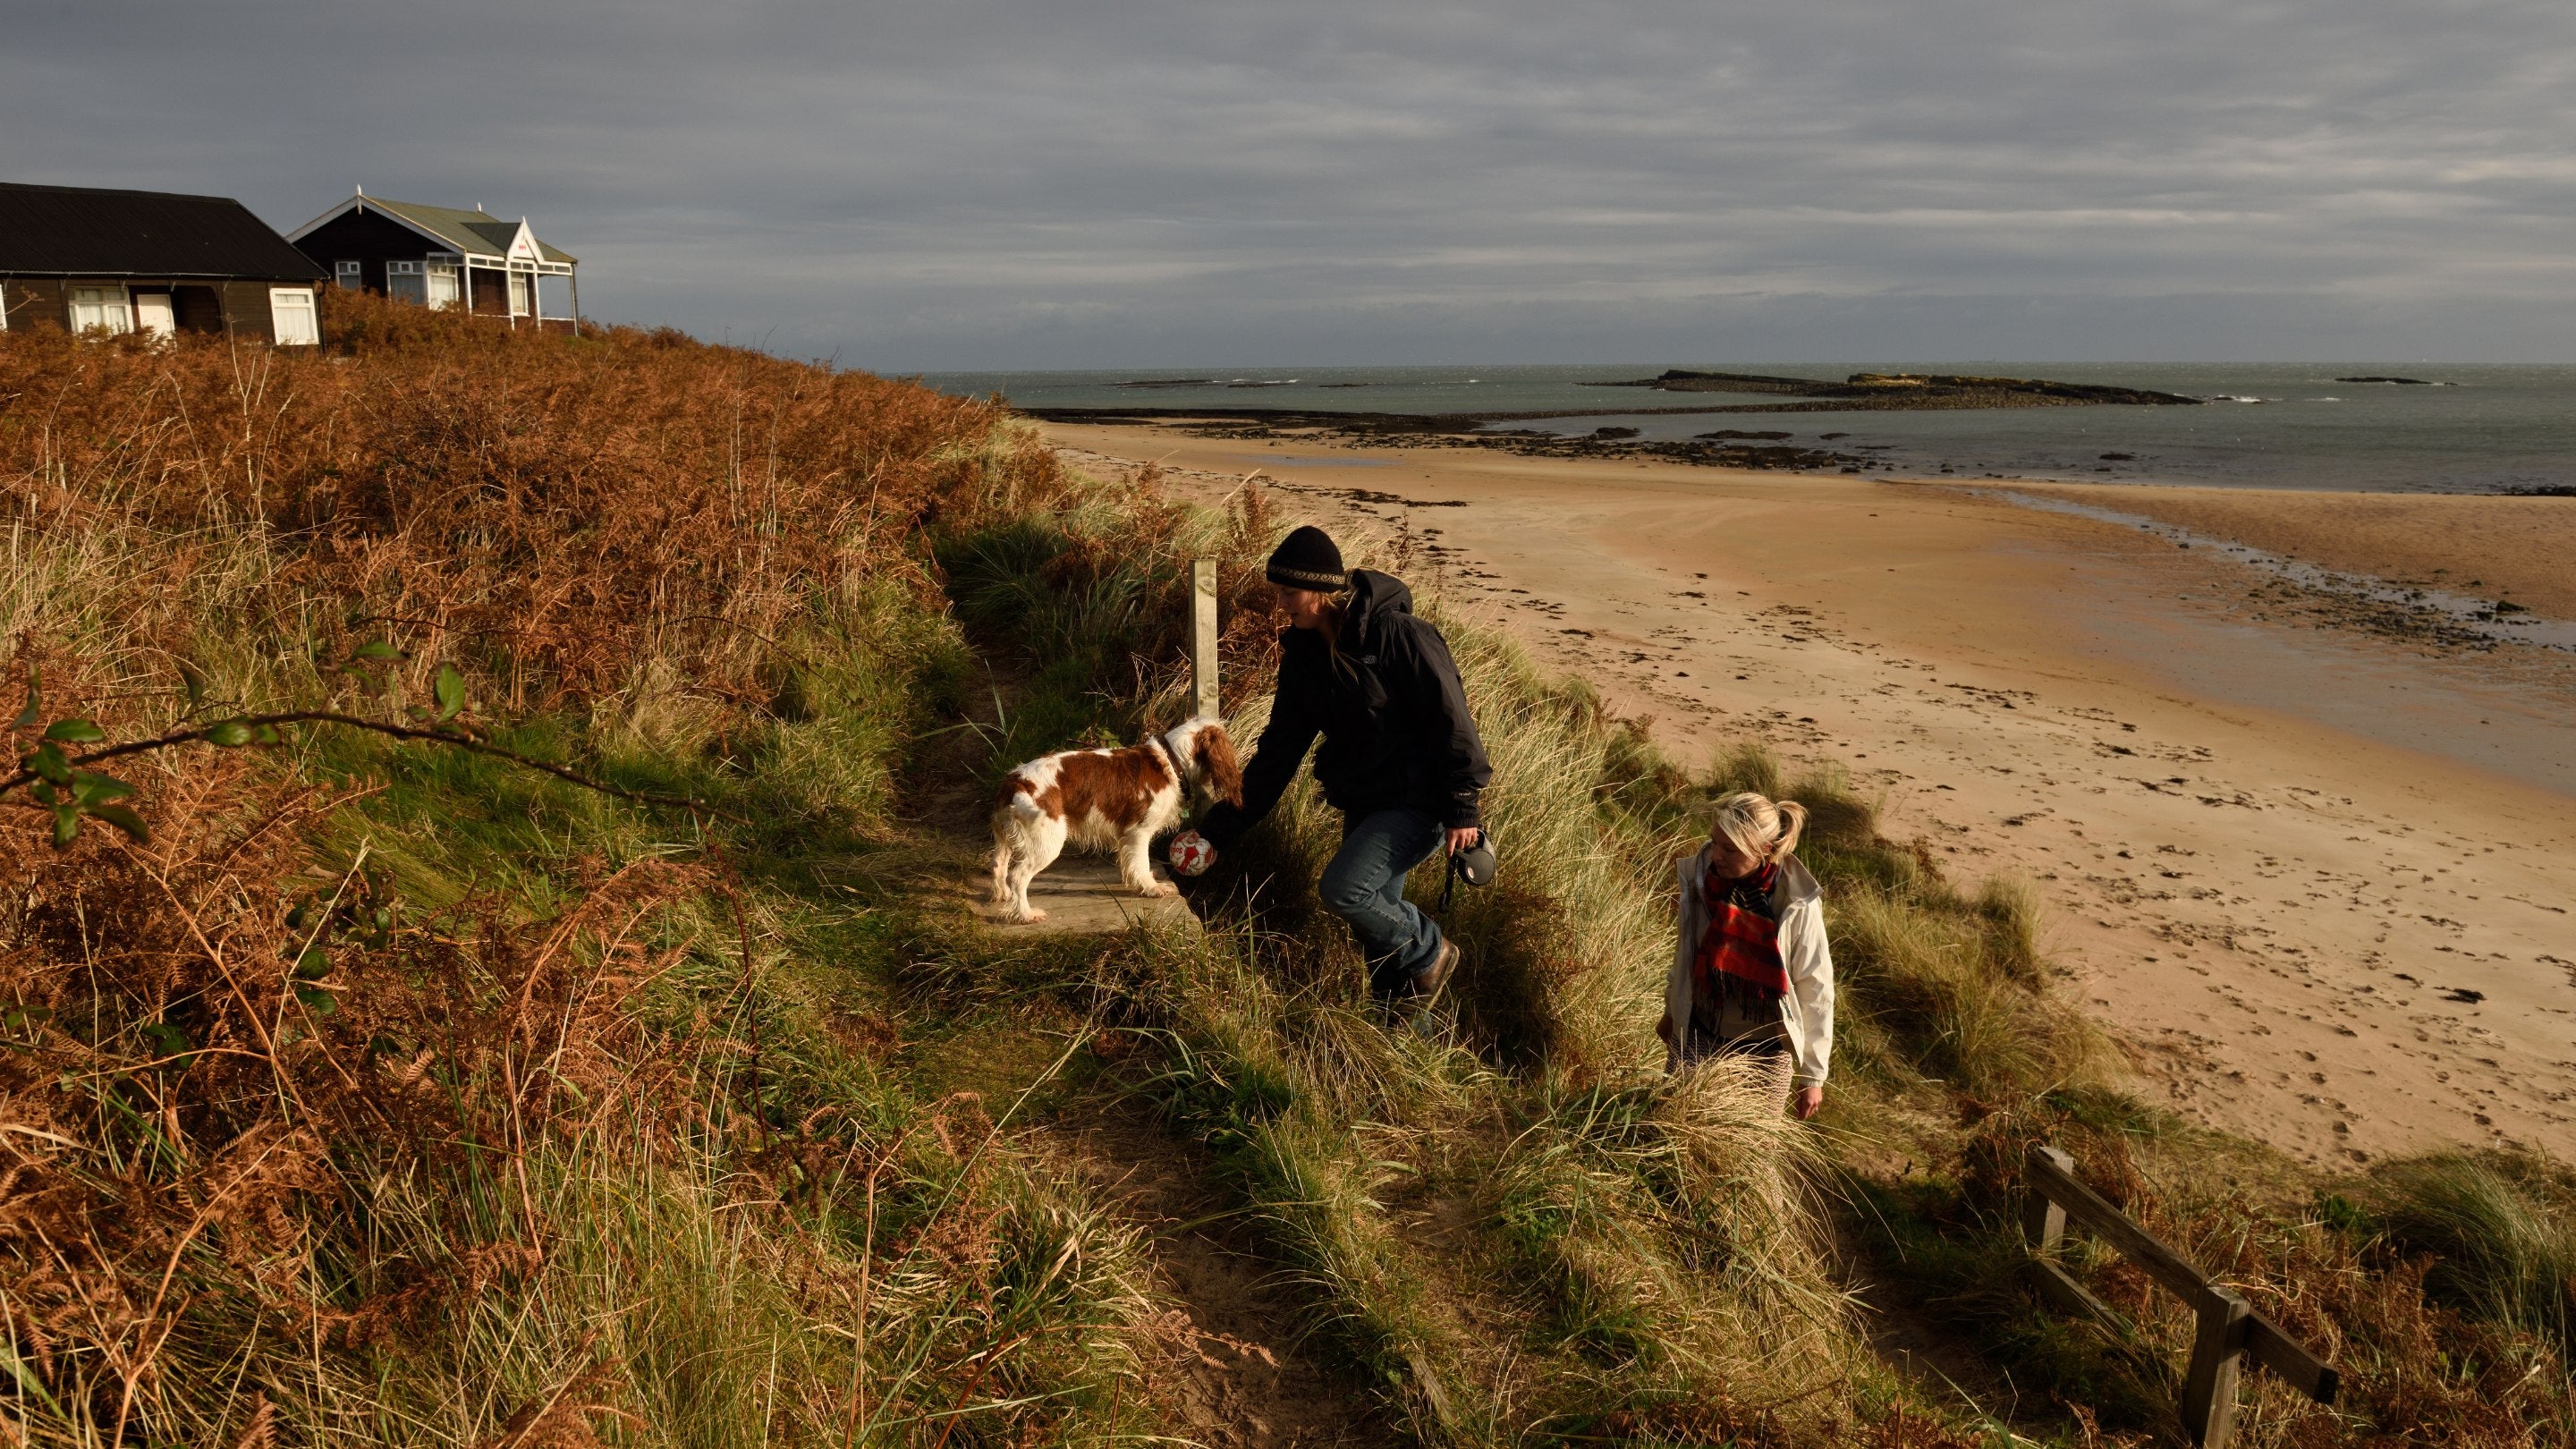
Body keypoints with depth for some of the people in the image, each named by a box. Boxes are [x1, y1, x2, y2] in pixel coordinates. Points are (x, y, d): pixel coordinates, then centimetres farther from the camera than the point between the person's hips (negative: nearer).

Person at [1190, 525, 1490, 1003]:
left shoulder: (1397, 634, -19)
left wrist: (1461, 807, -17)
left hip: (1418, 802, -7)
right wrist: (1218, 829, 3)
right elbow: (1278, 749, 7)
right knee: (1375, 915, 10)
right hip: (1362, 803, 8)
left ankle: (1427, 951, 4)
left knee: (1343, 889, -20)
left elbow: (1450, 717, -18)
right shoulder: (1305, 654, 3)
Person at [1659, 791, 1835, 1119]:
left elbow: (1815, 992, -12)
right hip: (1698, 1035, 3)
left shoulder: (1797, 906, -22)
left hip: (1763, 1048, -3)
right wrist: (1672, 1011, 18)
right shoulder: (1700, 876, -12)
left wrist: (1812, 1074, -7)